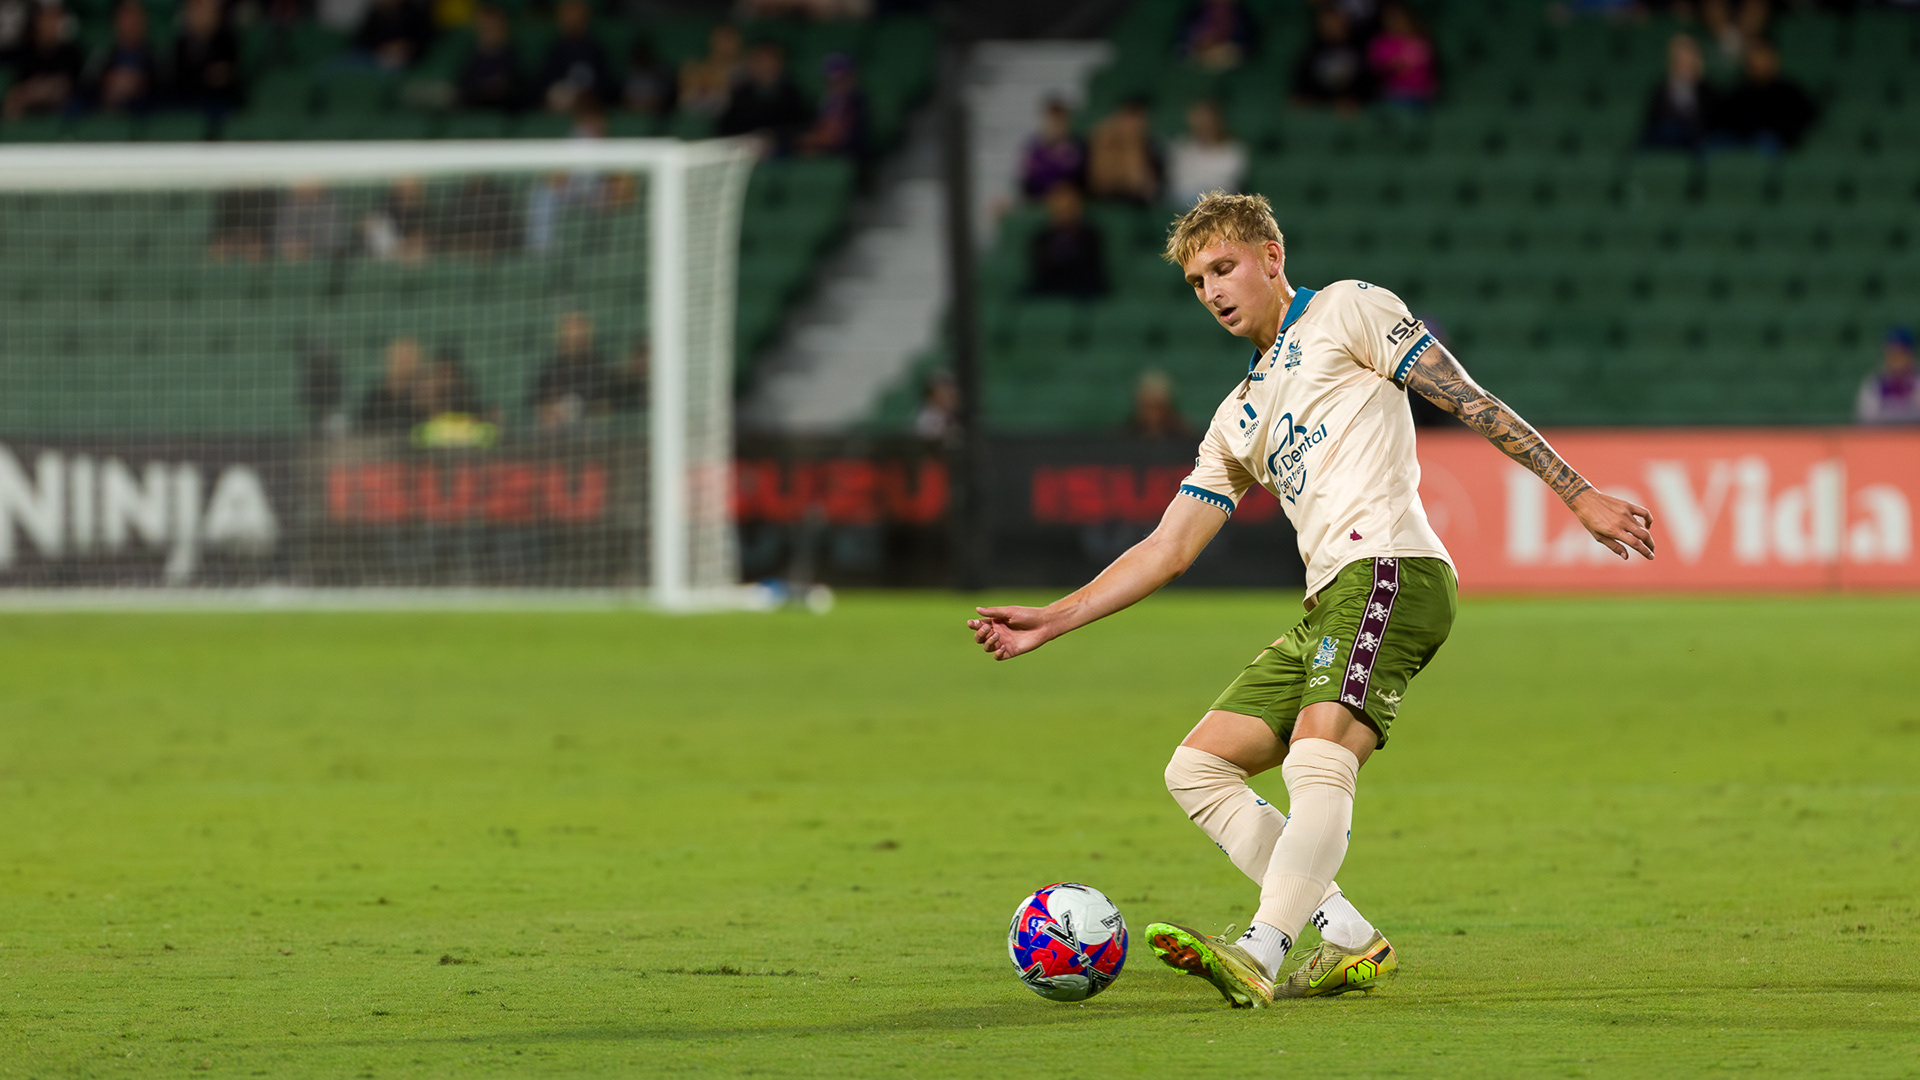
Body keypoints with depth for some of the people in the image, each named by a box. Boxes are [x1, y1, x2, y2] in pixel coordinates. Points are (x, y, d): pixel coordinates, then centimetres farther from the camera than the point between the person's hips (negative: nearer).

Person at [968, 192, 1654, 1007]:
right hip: (1326, 604, 9)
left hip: (1388, 568, -9)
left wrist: (1580, 496, -4)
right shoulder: (1241, 417, 30)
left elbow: (1468, 402, 3)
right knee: (1197, 769, 3)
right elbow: (1167, 550, 29)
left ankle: (1262, 953, -42)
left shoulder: (1345, 312, 9)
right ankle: (1347, 937, -7)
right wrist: (1049, 622, 21)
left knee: (1317, 764, -27)